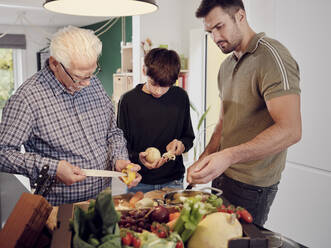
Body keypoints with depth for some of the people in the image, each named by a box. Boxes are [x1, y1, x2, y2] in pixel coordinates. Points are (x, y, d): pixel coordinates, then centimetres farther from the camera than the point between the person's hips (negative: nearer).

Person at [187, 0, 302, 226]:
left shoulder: (272, 56, -16)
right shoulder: (226, 66, 12)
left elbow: (290, 130, -26)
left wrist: (229, 156, -34)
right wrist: (203, 161, 5)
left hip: (252, 185, -8)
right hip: (222, 175, 8)